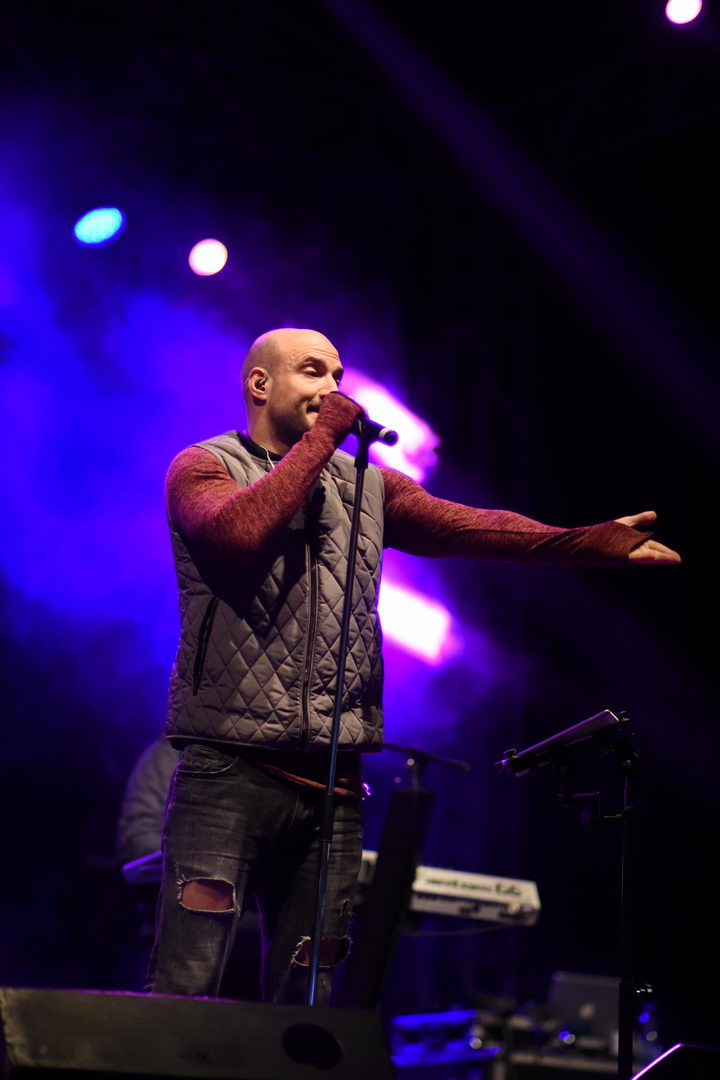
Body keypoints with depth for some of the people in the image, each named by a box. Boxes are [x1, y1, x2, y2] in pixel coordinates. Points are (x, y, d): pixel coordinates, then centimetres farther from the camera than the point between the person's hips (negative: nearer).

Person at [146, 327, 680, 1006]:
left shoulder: (366, 486, 18)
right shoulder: (204, 467, 3)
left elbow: (466, 526, 3)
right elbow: (241, 530, -20)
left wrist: (593, 541, -11)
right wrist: (321, 437, -9)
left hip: (331, 784, 5)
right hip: (228, 769, -5)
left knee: (304, 998, 8)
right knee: (186, 985, -12)